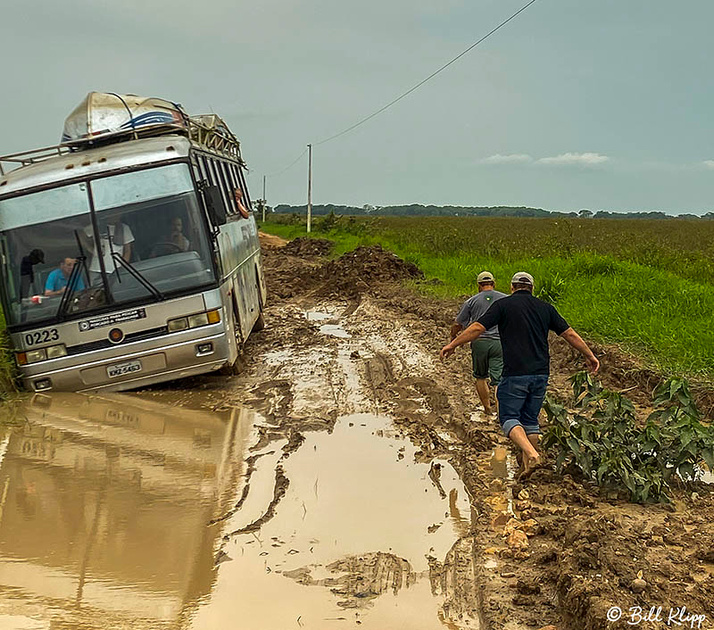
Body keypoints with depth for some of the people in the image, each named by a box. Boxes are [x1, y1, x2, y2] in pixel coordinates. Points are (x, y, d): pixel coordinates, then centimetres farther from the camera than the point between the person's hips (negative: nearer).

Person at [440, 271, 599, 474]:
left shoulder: (503, 305, -1)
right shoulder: (545, 308, 11)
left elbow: (477, 328, -7)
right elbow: (570, 334, 13)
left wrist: (453, 345, 4)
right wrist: (590, 356, 24)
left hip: (515, 374, -5)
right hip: (540, 374, 5)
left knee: (509, 417, 1)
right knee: (530, 419, 16)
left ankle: (531, 453, -22)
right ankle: (528, 466, 19)